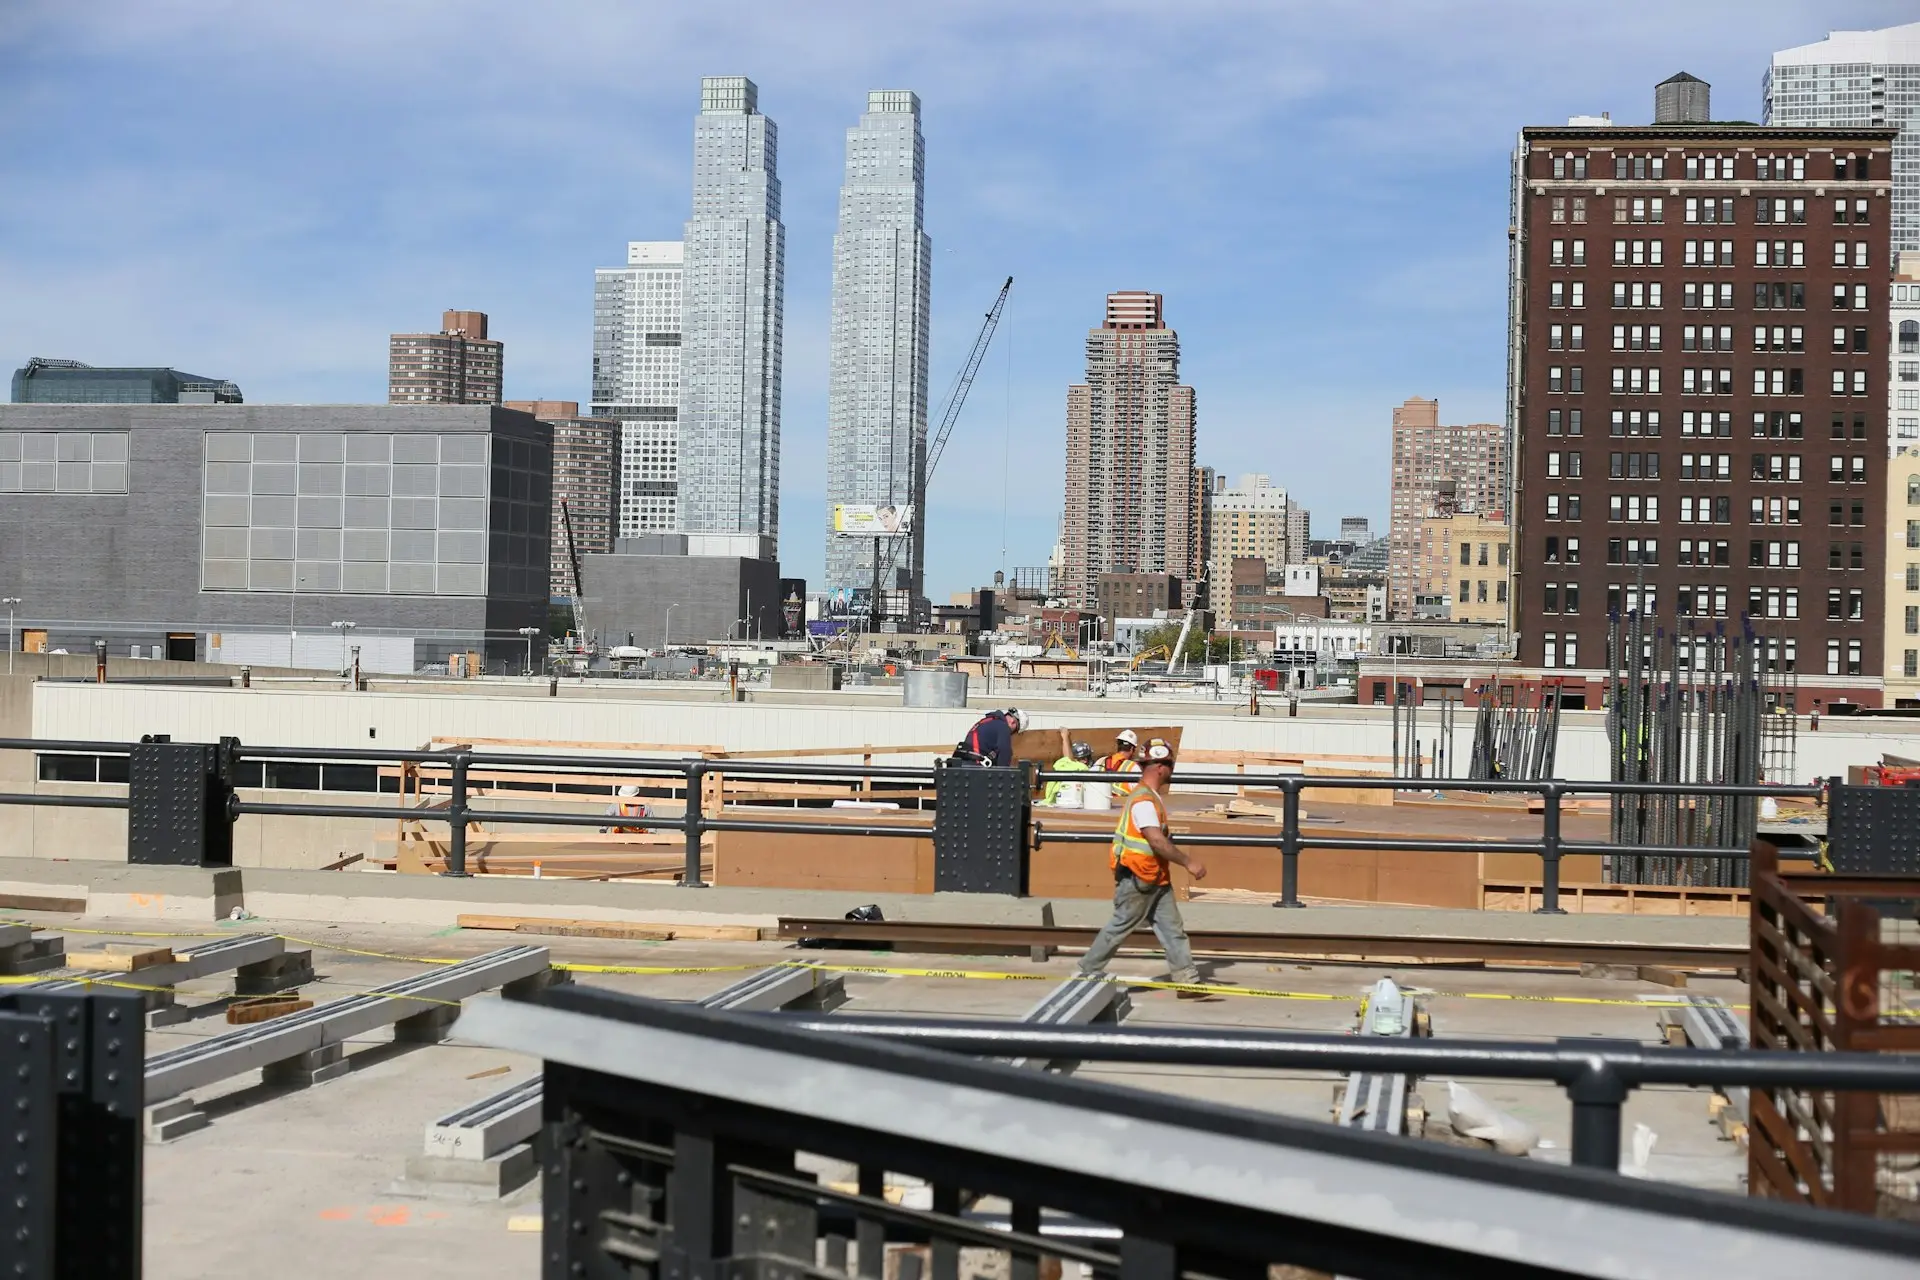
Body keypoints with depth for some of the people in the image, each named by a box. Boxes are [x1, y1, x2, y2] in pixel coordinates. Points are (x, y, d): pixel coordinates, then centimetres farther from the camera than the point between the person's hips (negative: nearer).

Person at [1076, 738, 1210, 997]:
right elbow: (1157, 841, -30)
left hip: (1156, 879, 10)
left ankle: (1187, 981, 6)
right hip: (1136, 879, -10)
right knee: (1121, 927, 2)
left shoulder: (1152, 796, 12)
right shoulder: (1143, 801, -22)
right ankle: (1088, 971, 15)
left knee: (1172, 929, 6)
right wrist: (1188, 862, -27)